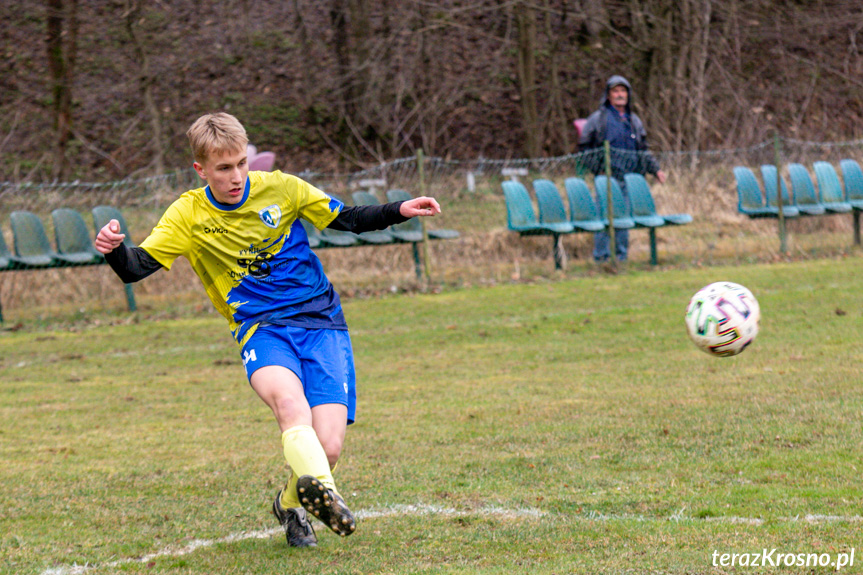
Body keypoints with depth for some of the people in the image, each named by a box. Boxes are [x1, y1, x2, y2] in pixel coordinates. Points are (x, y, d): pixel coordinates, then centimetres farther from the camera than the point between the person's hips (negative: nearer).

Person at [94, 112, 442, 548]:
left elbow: (346, 220, 12)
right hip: (261, 328, -1)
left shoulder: (278, 188, 1)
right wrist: (113, 250, -28)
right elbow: (135, 269, -6)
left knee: (329, 446, -14)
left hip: (321, 321, 1)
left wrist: (400, 211, -2)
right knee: (289, 399, -37)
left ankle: (291, 505, 17)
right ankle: (320, 489, -55)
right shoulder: (189, 215, -1)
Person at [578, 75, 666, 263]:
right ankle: (601, 257, -4)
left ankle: (622, 257, 12)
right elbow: (584, 147, 2)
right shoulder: (598, 119, 3)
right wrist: (598, 169, -8)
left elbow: (644, 150, 23)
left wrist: (656, 169, 11)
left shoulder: (634, 121, 18)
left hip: (629, 179, 5)